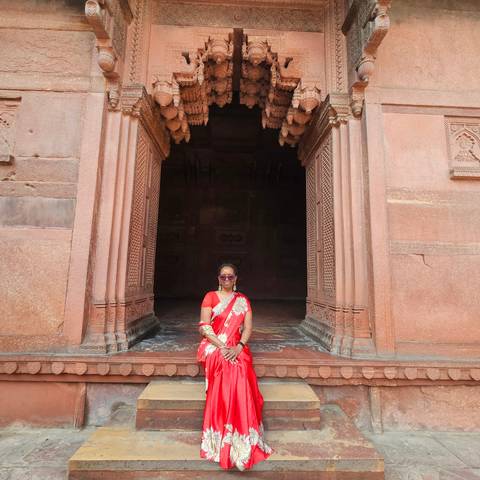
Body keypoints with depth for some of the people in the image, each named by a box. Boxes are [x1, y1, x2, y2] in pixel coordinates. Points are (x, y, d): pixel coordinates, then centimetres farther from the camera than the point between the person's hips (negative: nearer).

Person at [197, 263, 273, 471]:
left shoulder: (243, 300, 12)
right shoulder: (210, 297, 3)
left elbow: (248, 328, 4)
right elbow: (204, 327, -5)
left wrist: (238, 348, -14)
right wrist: (222, 347, -16)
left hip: (236, 349, 2)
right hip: (214, 348, -2)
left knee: (240, 379, -26)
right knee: (230, 377, -29)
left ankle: (241, 442, -14)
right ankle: (223, 441, -19)